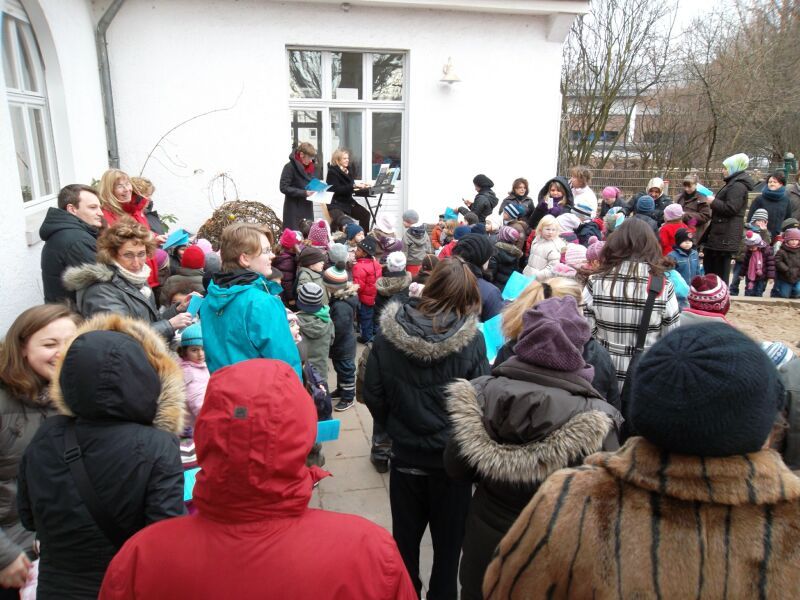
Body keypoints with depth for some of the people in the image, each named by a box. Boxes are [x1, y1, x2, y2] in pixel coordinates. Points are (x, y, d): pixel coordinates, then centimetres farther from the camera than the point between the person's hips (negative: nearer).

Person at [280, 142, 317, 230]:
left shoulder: (311, 167, 11)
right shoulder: (290, 167, -12)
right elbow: (284, 188, -16)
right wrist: (304, 193, -21)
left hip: (307, 208, 7)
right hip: (294, 210, -7)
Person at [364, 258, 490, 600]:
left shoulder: (388, 333, -13)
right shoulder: (471, 339, -19)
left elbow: (372, 395, -8)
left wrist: (395, 427, 9)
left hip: (406, 456, 2)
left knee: (405, 537, 22)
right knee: (448, 540, 20)